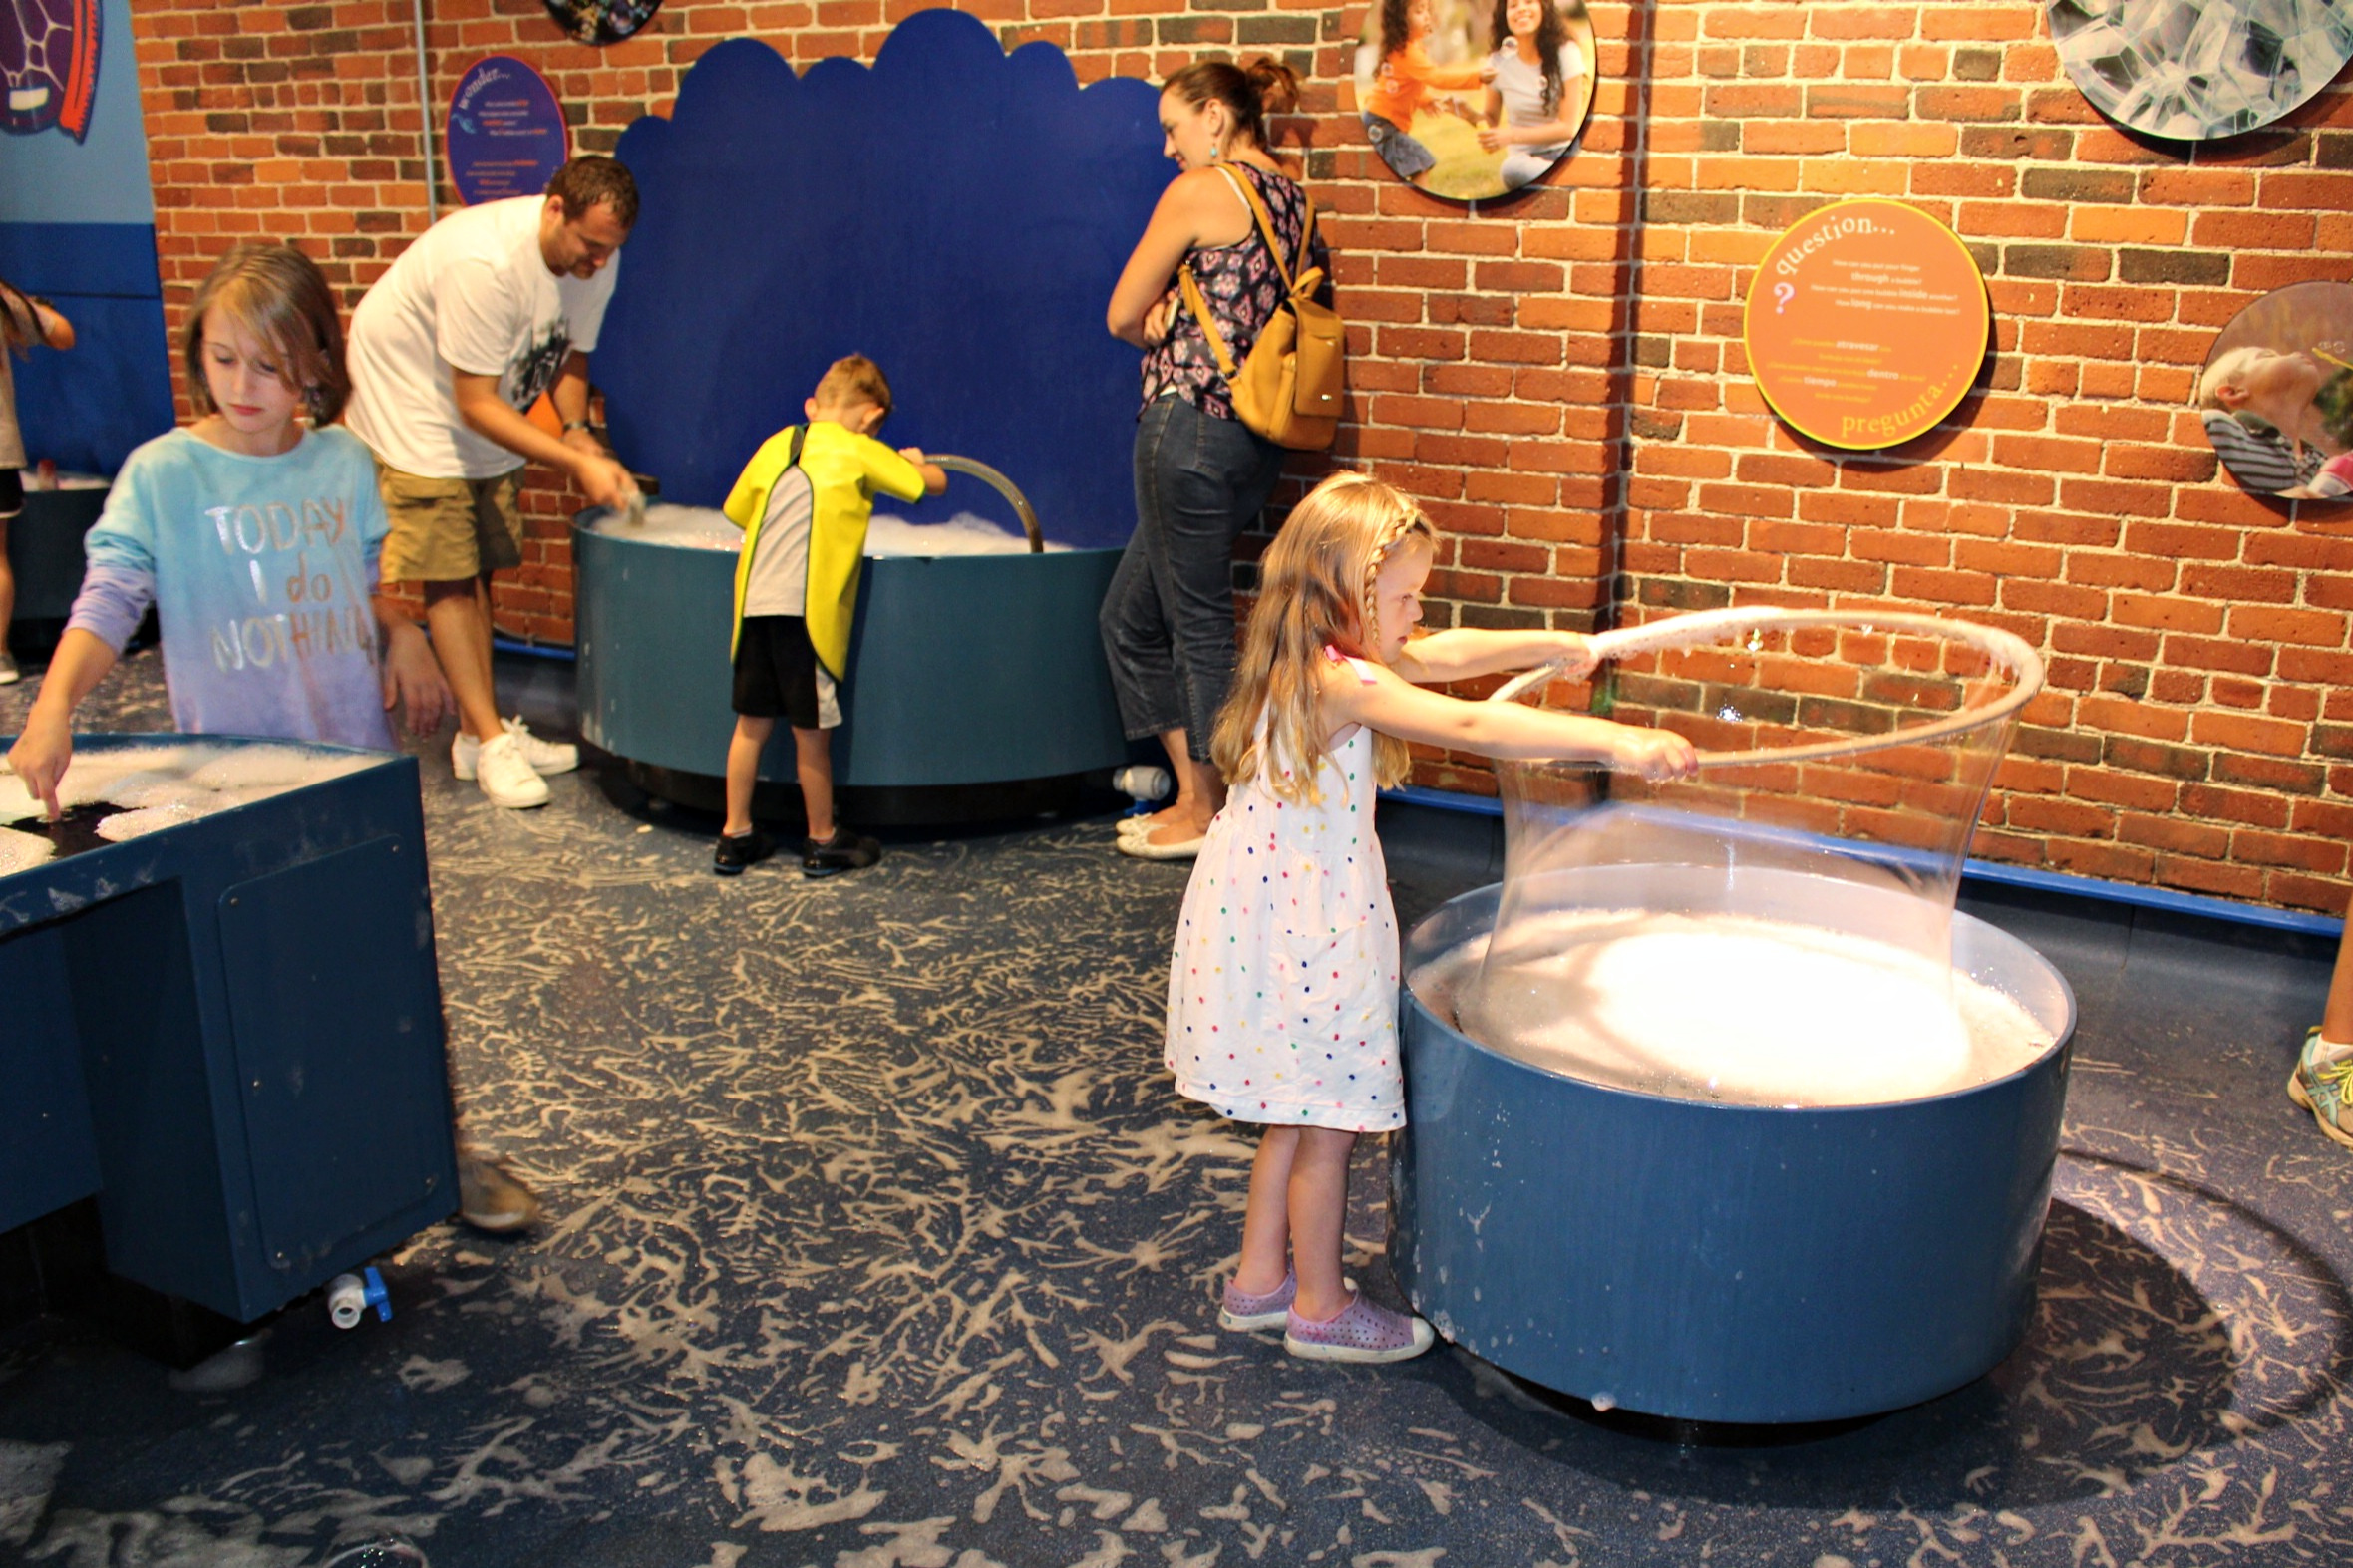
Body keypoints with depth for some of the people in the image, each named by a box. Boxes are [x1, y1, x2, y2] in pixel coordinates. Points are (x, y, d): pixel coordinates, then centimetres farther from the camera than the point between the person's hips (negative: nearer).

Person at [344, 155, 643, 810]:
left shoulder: (596, 262, -12)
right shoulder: (485, 262, -35)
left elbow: (569, 354, 4)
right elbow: (477, 406, -32)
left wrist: (577, 430, -15)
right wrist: (576, 463, -36)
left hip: (491, 407, 8)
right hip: (410, 394, -7)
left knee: (478, 568, 9)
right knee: (448, 575, -9)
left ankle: (479, 731, 16)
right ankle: (489, 739, -6)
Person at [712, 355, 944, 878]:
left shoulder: (775, 446, 16)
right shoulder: (861, 452, 1)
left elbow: (737, 510, 22)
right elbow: (935, 483, 7)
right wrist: (914, 459, 29)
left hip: (754, 602, 5)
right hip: (807, 606, -5)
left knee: (753, 723, 14)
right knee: (810, 730, 4)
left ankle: (734, 836, 22)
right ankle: (823, 842, 18)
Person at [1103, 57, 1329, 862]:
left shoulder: (1199, 192, -9)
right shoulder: (1293, 199, 14)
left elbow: (1123, 318, -3)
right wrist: (1178, 316, 6)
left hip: (1191, 426, -8)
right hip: (1255, 436, 9)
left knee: (1199, 622, 1)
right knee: (1130, 616, 15)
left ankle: (1213, 815, 11)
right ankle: (1195, 796, 19)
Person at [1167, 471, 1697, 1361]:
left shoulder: (1313, 661, 6)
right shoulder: (1343, 683, -24)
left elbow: (1440, 656, 18)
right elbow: (1472, 727, -31)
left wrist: (1549, 647, 19)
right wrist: (1616, 743, -32)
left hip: (1278, 909, 10)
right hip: (1302, 928, -10)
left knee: (1299, 1114, 21)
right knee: (1326, 1126, 6)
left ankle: (1260, 1281, 34)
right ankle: (1320, 1310, 22)